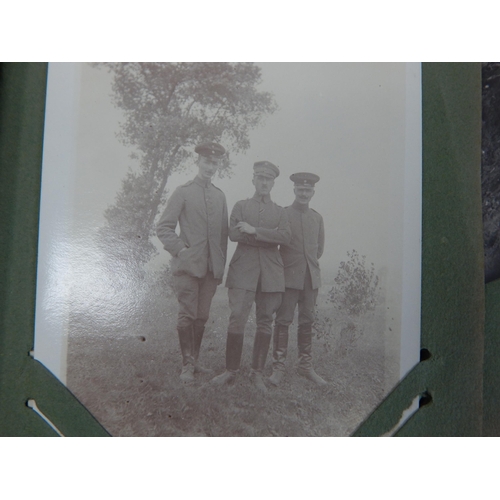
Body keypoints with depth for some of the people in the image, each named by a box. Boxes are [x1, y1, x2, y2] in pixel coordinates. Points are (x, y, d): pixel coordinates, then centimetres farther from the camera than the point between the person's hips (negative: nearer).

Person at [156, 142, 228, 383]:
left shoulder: (220, 196, 15)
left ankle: (194, 360, 20)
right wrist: (180, 250, -11)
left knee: (202, 316, 9)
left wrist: (221, 266, 11)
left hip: (211, 267, 4)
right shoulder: (183, 192, 2)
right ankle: (187, 365, 7)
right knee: (187, 315, -3)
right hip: (188, 265, -4)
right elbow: (163, 228, -1)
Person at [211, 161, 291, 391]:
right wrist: (270, 236, -8)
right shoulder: (240, 206, 13)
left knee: (265, 323, 4)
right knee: (237, 319, -7)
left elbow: (285, 236, -4)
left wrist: (254, 230, -13)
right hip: (243, 269, -1)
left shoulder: (280, 212, 16)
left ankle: (257, 372, 14)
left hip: (271, 272, 2)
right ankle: (230, 370, 5)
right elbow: (233, 234, -4)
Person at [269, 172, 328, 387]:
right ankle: (278, 367, 6)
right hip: (289, 276, -4)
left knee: (307, 321, 10)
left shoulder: (317, 218, 12)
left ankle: (306, 365, 20)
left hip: (311, 276, 5)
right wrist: (285, 263, 2)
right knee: (283, 320, -3)